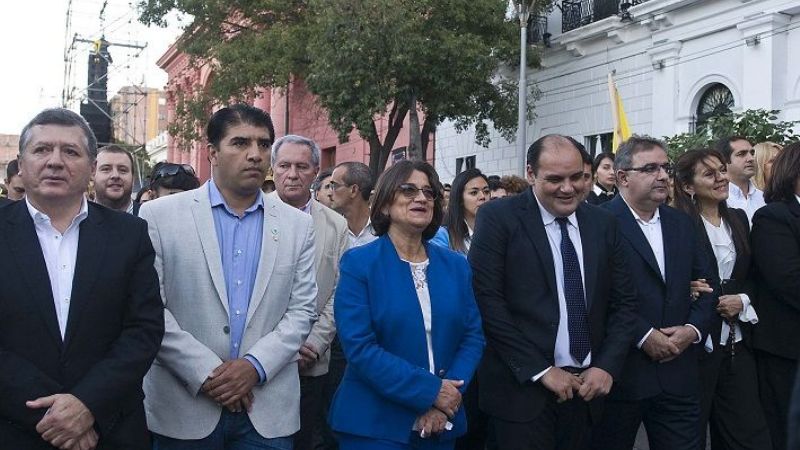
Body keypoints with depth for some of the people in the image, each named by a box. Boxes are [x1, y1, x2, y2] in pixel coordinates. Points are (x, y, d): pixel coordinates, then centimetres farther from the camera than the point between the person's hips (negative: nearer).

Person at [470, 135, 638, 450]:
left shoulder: (603, 223, 7)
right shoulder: (498, 218, -8)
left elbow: (623, 301, 9)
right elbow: (487, 300, -13)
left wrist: (607, 366, -4)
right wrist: (540, 370, -14)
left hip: (586, 385, 5)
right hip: (521, 387, -4)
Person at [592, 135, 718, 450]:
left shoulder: (682, 224, 13)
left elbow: (708, 283, 14)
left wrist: (693, 329, -2)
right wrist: (643, 336, -15)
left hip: (678, 373, 5)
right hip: (619, 371, -5)